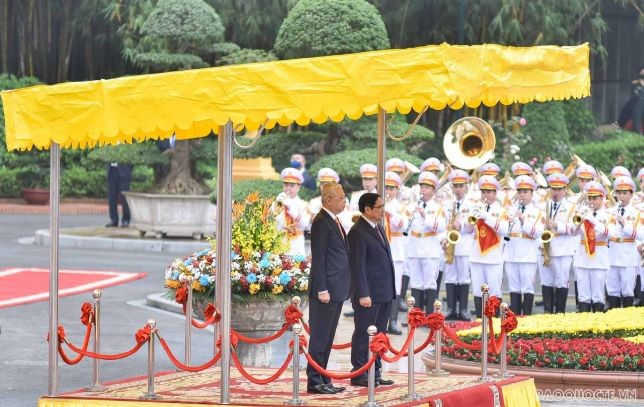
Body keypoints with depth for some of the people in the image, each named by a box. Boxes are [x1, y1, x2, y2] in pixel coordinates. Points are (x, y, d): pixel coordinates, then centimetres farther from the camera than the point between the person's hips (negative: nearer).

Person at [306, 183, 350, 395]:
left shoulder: (335, 221, 17)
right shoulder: (321, 222, -12)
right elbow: (318, 258, -16)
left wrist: (343, 288, 17)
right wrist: (321, 289, -19)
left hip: (337, 290, 9)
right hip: (327, 289, -9)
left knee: (327, 337, 12)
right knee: (320, 336, -5)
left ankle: (323, 379, 17)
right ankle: (315, 382, -3)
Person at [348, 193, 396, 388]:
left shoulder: (378, 228, 15)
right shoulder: (358, 232, -13)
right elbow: (357, 266, -17)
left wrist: (390, 290, 17)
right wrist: (363, 295, -20)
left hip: (384, 293, 9)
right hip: (369, 294, -9)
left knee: (379, 335, 12)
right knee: (363, 334, -3)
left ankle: (375, 373, 17)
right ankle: (359, 375, 1)